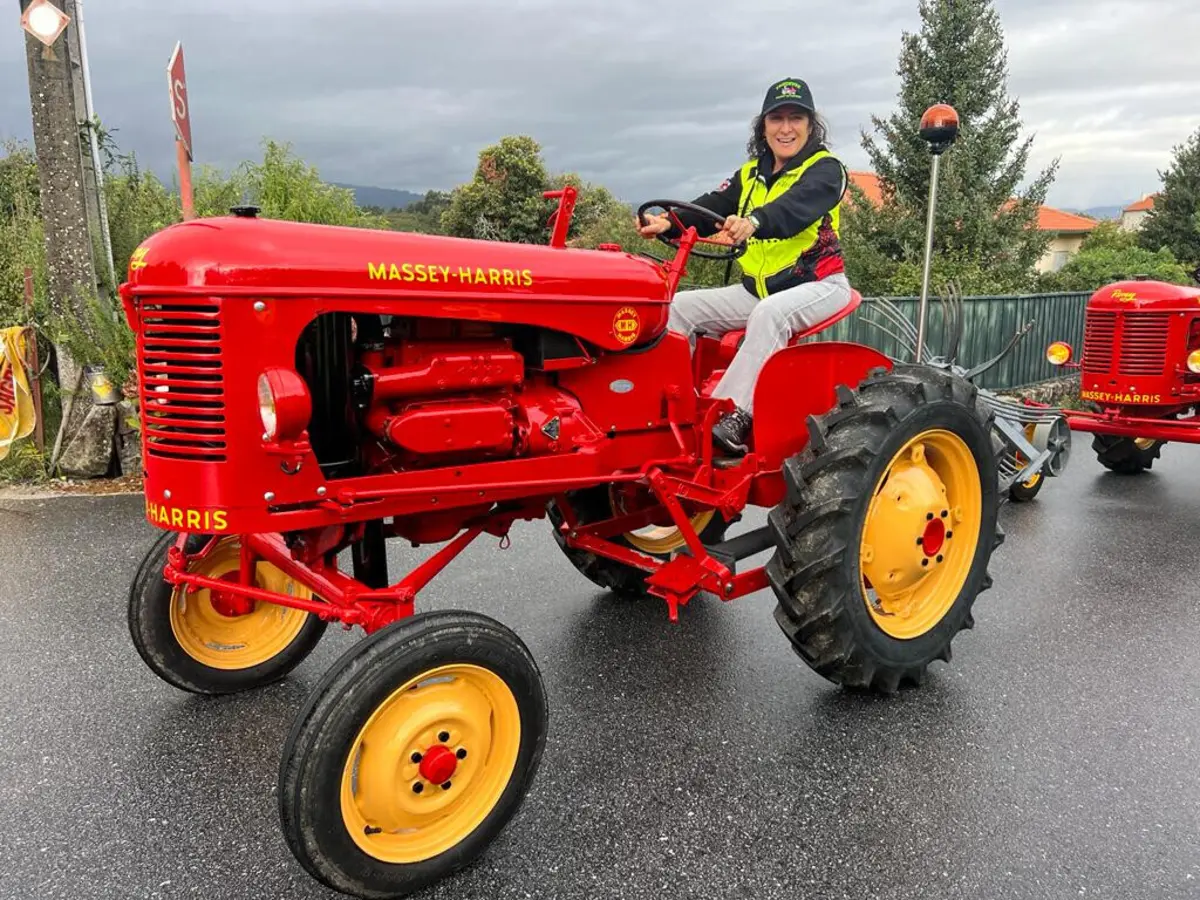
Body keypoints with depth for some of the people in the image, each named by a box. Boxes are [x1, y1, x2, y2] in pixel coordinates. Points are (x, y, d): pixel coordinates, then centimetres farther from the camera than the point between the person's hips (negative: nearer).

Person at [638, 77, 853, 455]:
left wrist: (755, 221, -49)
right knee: (680, 306, -5)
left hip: (816, 285, -6)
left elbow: (796, 207, -28)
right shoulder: (751, 173, 14)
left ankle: (734, 416, -41)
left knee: (769, 313, -38)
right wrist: (669, 223, -20)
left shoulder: (825, 169, -6)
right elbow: (713, 207, -1)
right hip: (759, 287, 7)